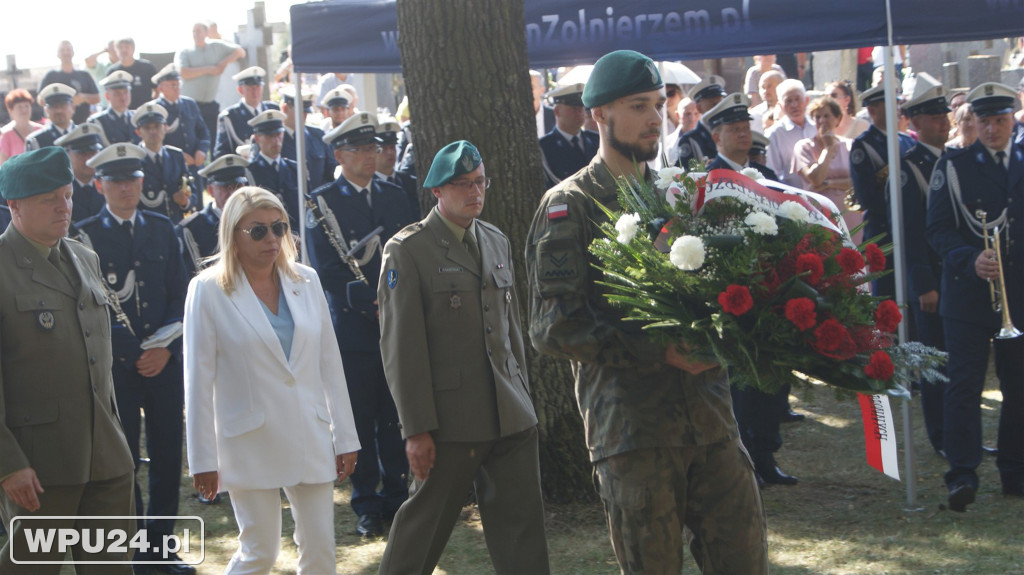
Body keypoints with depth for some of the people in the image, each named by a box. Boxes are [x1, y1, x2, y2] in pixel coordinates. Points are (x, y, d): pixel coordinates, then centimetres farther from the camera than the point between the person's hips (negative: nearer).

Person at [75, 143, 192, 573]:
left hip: (165, 360, 3)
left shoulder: (162, 229, 10)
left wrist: (165, 347, -4)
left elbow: (178, 294, 10)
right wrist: (130, 355, -9)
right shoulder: (86, 236, -2)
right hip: (116, 364, -3)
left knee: (167, 455, 5)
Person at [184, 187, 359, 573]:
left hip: (310, 438, 4)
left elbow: (329, 363, 10)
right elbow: (198, 381, -5)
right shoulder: (208, 290, -6)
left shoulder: (306, 281, 6)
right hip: (251, 441, -4)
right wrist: (203, 459, -6)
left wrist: (345, 438, 8)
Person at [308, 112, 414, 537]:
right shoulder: (322, 202, -1)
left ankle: (396, 495, 17)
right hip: (352, 327, -3)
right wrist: (369, 303, -16)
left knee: (395, 417, 7)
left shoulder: (395, 197, 12)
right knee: (360, 419, 1)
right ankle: (367, 505, 8)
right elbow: (326, 271, -8)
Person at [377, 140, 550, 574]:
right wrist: (417, 428, -13)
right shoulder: (407, 250, -7)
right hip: (450, 419, -6)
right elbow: (401, 346, -10)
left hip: (511, 416, 6)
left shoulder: (497, 242, 14)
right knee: (426, 521, 4)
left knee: (522, 522, 4)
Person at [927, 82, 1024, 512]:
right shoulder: (953, 167, 3)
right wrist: (971, 260, -18)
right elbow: (938, 230, -2)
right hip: (968, 294, -2)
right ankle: (962, 474, -9)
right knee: (964, 383, -8)